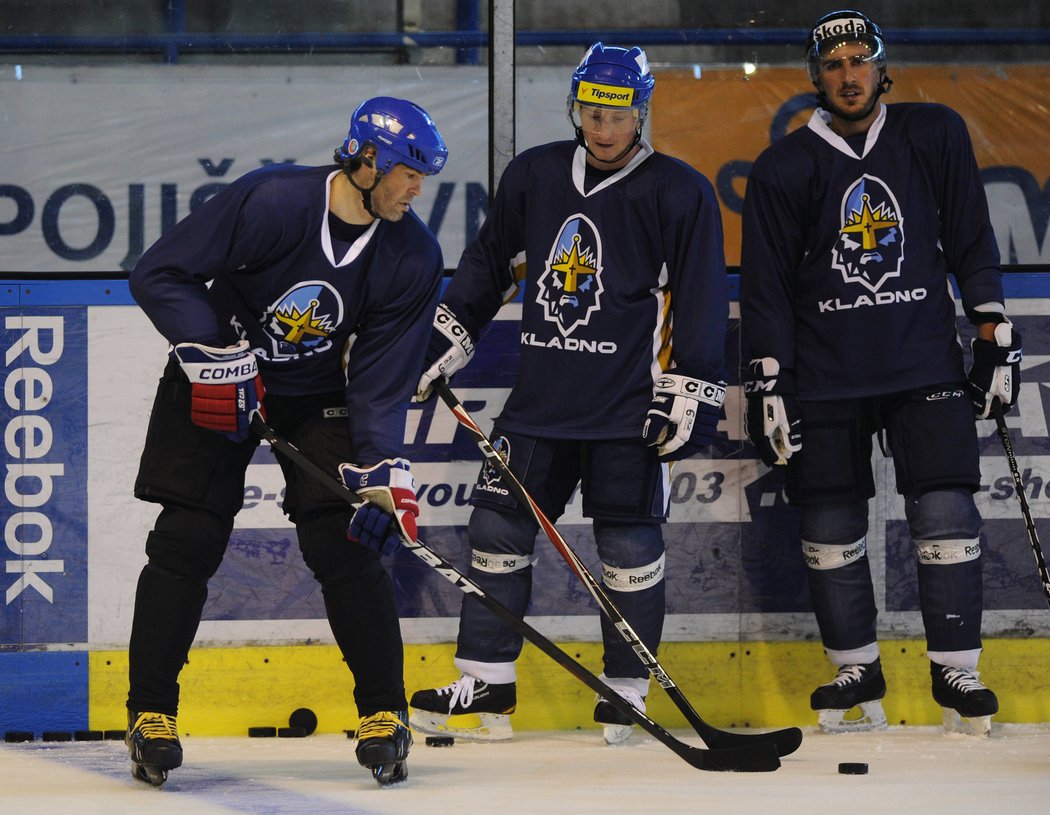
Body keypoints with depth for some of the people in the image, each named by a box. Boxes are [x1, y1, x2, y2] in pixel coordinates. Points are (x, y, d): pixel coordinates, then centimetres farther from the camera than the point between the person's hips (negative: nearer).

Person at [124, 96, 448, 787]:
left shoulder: (413, 257, -14)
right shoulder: (270, 202, -26)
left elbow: (383, 377, -12)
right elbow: (159, 275, -22)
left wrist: (383, 470, -23)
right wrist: (216, 359, -26)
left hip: (321, 397, 2)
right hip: (215, 381, -2)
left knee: (344, 541, -10)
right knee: (187, 540, -7)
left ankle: (385, 712, 0)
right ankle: (152, 713, 5)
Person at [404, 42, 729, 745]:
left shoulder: (680, 192, -5)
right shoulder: (535, 176, 8)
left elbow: (702, 301, -6)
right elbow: (489, 264, 19)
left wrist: (691, 397, -10)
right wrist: (446, 341, 15)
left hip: (630, 406, -4)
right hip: (542, 398, 4)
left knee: (629, 546, -3)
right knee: (499, 527, 3)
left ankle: (627, 690, 10)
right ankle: (486, 688, 11)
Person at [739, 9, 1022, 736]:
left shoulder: (935, 138, 3)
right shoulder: (784, 169, 1)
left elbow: (971, 242, 7)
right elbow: (766, 285, 3)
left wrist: (996, 339, 3)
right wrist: (766, 383, -1)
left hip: (924, 362, 0)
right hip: (824, 371, 0)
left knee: (946, 513, -10)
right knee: (832, 528, 1)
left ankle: (956, 670, -1)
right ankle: (857, 673, 15)